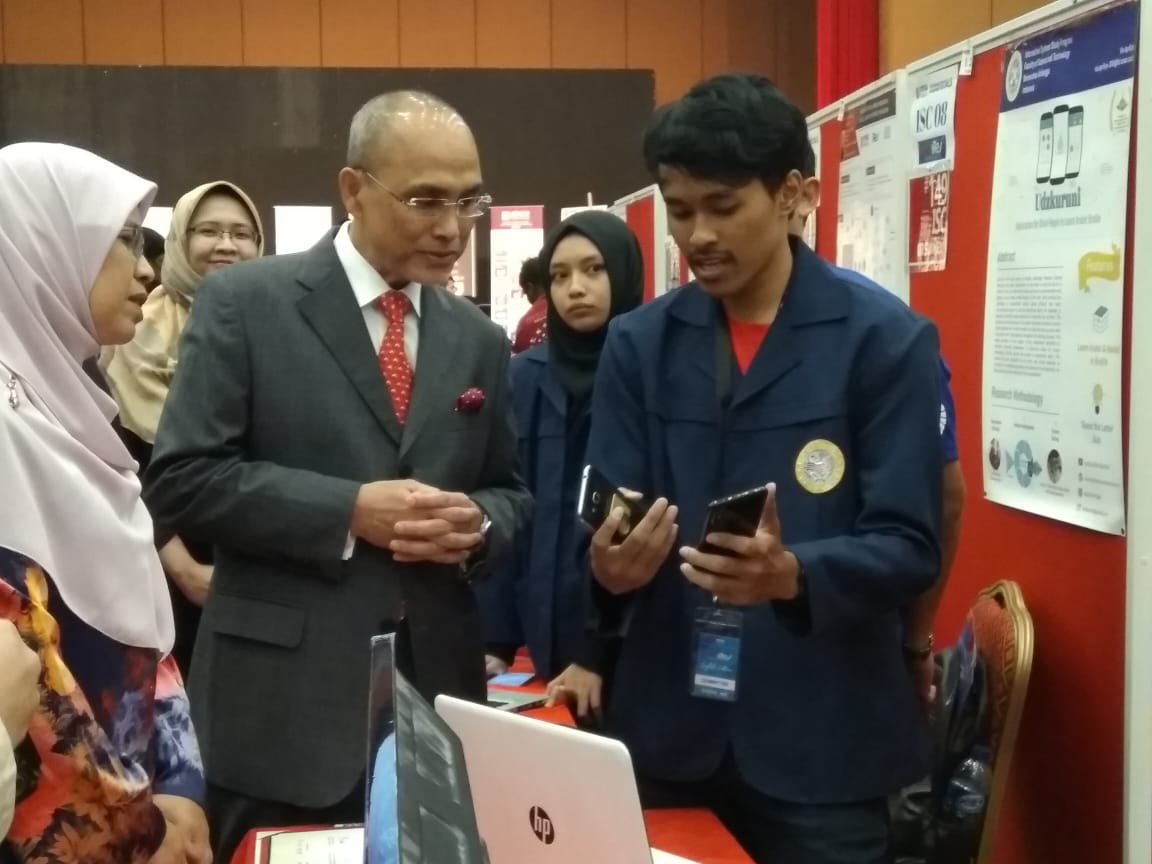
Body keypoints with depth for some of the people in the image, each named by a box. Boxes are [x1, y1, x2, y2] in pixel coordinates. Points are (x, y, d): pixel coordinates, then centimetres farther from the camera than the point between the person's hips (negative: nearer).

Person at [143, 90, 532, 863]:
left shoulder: (479, 339, 10)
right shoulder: (245, 303, -5)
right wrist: (349, 510, -19)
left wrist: (477, 525, -9)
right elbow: (181, 479, -10)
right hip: (285, 699, -4)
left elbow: (511, 493, 15)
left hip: (437, 692, 5)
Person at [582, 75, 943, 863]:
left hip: (822, 742, -3)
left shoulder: (886, 339, -5)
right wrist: (608, 563, -19)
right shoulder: (639, 342, 6)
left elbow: (909, 546, -9)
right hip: (668, 729, 3)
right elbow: (604, 519, 4)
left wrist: (793, 575, -27)